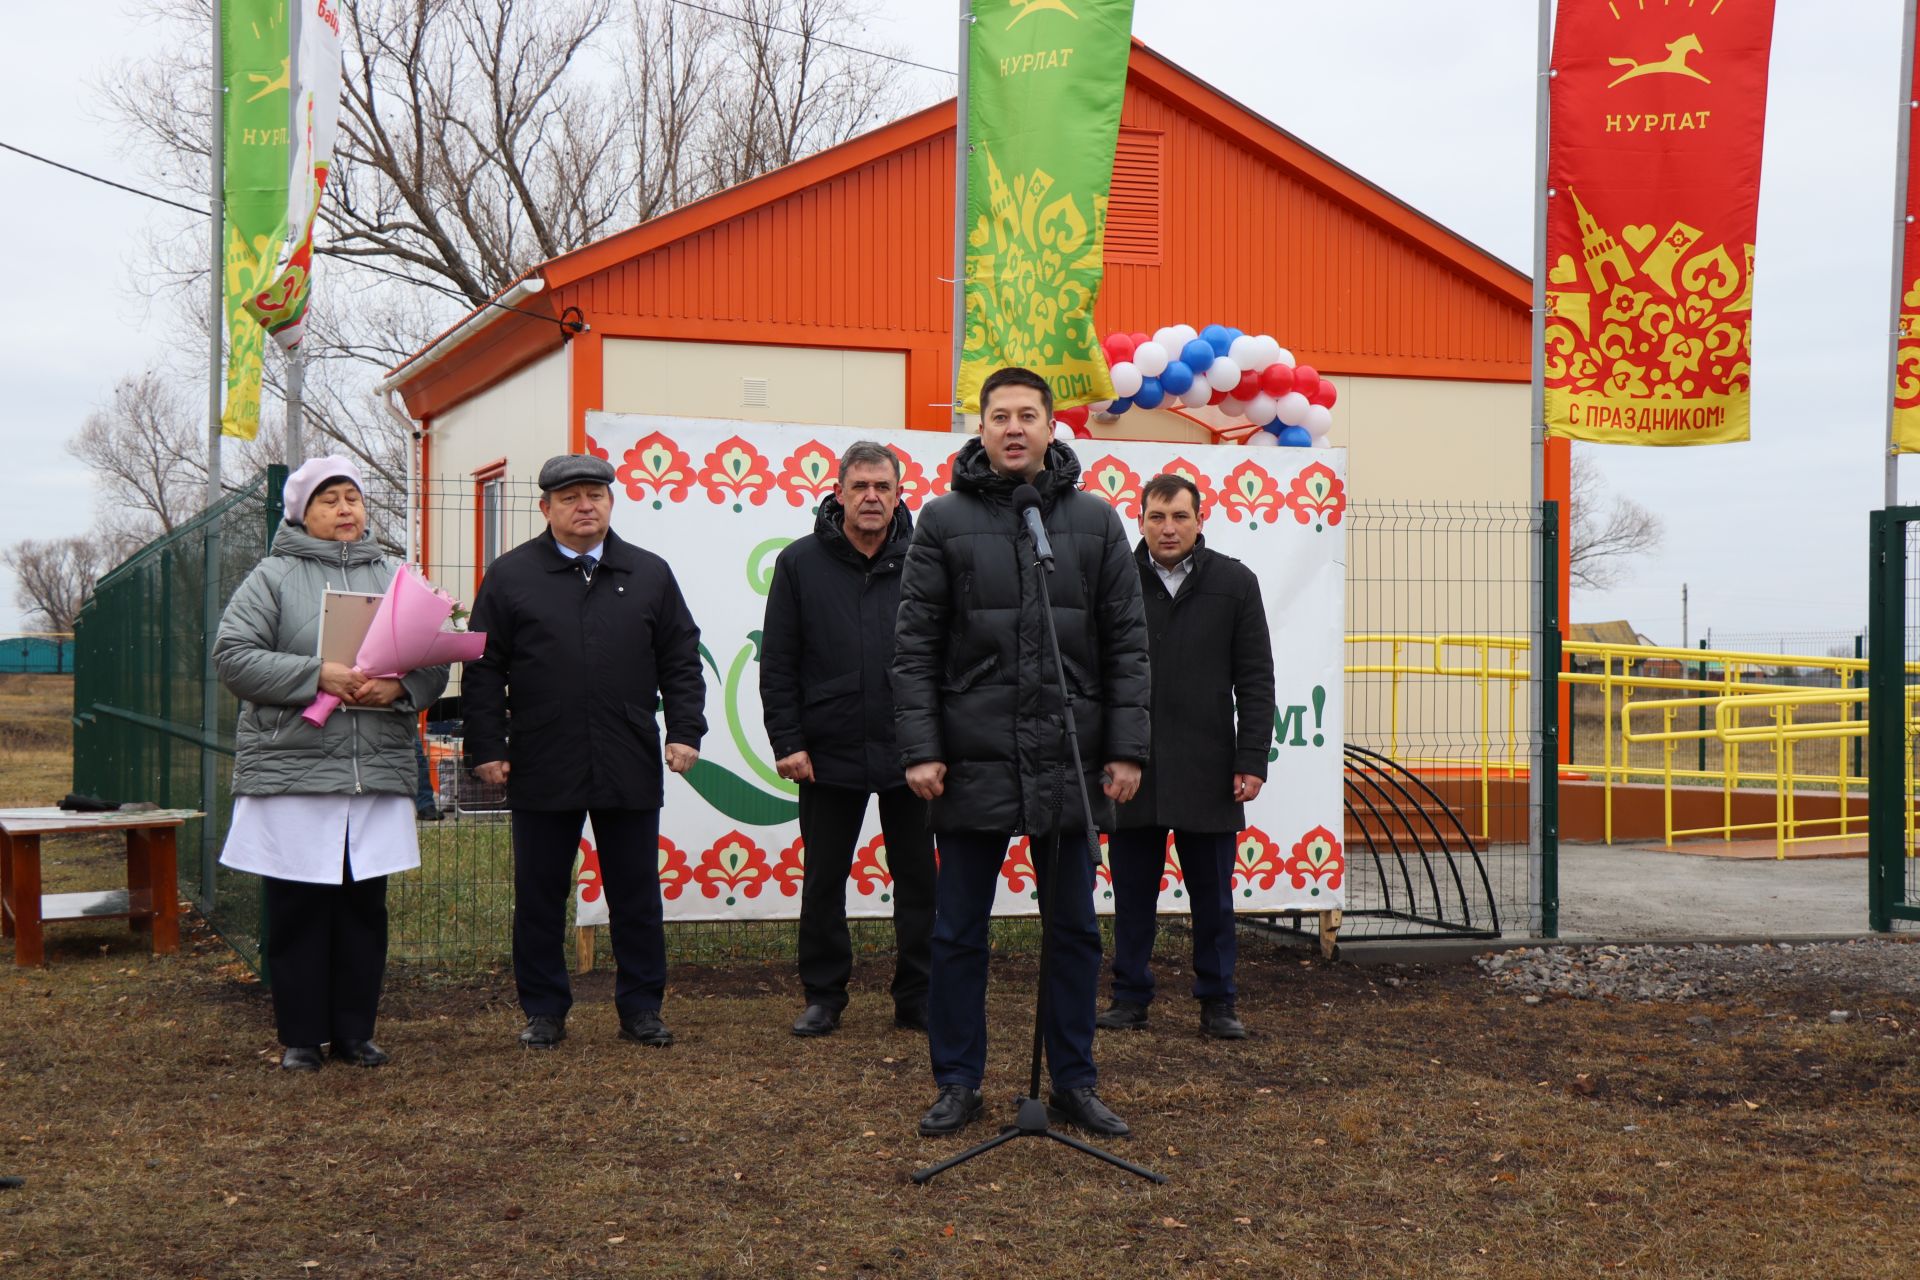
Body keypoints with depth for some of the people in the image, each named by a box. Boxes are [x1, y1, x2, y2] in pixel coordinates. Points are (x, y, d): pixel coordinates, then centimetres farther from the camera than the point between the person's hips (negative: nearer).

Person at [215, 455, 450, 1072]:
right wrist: (316, 676, -17)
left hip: (377, 771, 3)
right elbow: (233, 655, -8)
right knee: (297, 910, 2)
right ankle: (301, 1036, 14)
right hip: (292, 770, -3)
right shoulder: (274, 576, 2)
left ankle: (354, 1030, 20)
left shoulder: (395, 579, 12)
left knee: (365, 907, 8)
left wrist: (400, 686, -14)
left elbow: (435, 664, 8)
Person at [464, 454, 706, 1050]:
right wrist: (487, 746, -4)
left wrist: (685, 731, 0)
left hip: (631, 769, 1)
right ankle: (544, 1011, 19)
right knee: (539, 896, 7)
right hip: (542, 770, -1)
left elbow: (680, 661, 11)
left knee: (637, 896, 7)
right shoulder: (510, 576, 4)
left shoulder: (650, 574, 9)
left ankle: (641, 1008, 18)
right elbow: (484, 670, 3)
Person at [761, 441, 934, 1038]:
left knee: (918, 883, 8)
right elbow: (777, 663, 2)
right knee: (823, 884, 9)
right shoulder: (801, 563, 1)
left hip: (908, 753, 0)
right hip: (828, 754, 0)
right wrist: (787, 742, -4)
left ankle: (918, 999, 19)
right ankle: (823, 997, 22)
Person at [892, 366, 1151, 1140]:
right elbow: (915, 646, -1)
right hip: (972, 762, -1)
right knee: (958, 933, 6)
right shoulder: (944, 521, 1)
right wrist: (919, 748, -8)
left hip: (1069, 765, 2)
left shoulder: (1095, 521, 6)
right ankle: (958, 1083, 18)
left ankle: (1074, 1083, 22)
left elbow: (1126, 644, 5)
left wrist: (1126, 749, -1)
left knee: (1074, 930, 10)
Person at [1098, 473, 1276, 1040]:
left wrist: (1252, 759, -4)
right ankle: (1130, 997, 20)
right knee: (1133, 894, 9)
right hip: (1131, 770, 0)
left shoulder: (1235, 583, 3)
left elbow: (1256, 680, 3)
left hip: (1208, 770, 0)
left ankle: (1217, 1001, 18)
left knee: (1213, 897, 8)